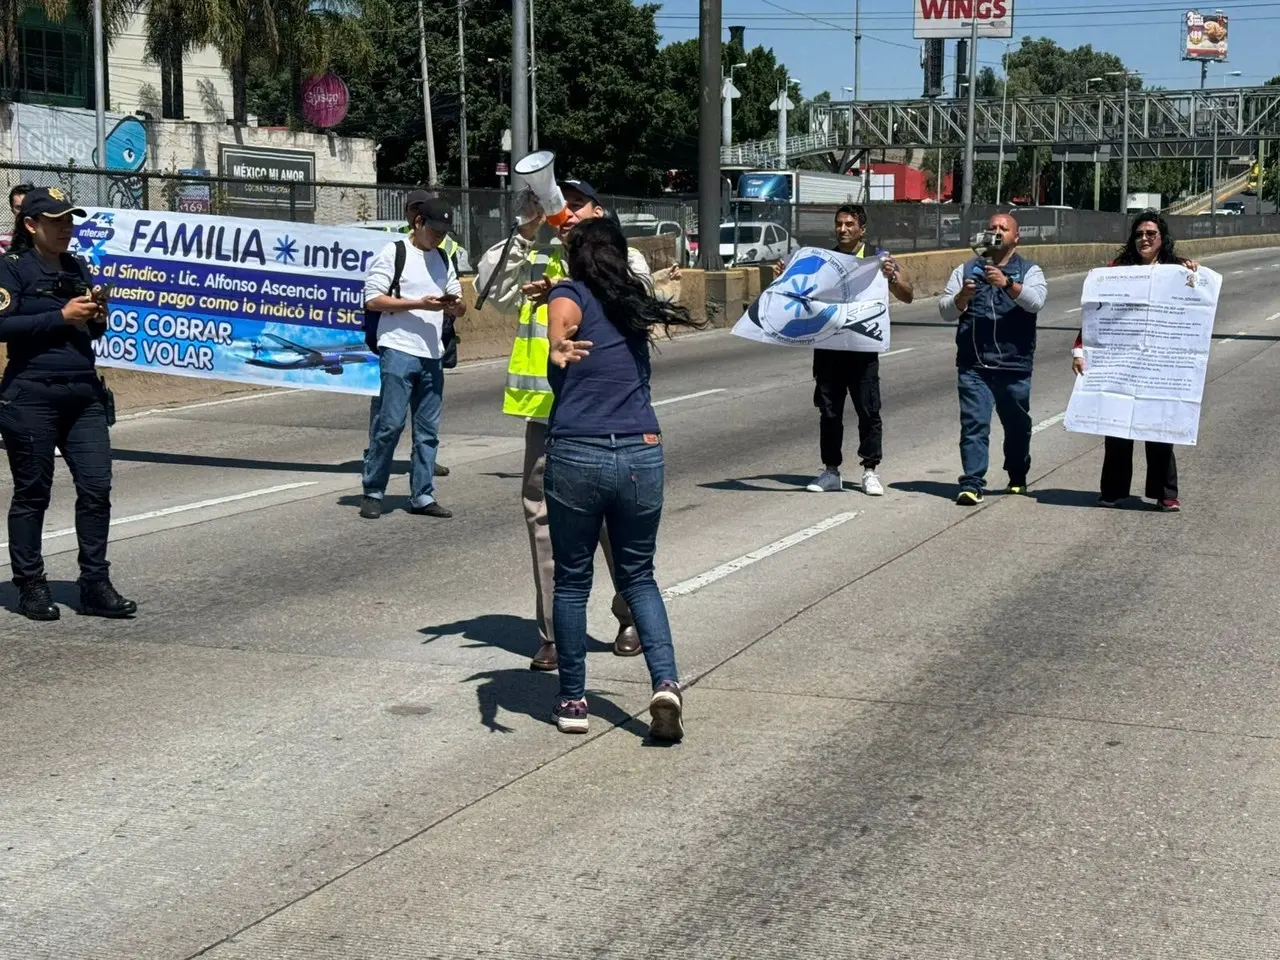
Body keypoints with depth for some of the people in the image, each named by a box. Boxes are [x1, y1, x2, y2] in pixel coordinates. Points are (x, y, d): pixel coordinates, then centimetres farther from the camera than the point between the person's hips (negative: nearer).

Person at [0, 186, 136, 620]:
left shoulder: (78, 268, 15)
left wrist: (98, 317, 0)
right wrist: (62, 315, -16)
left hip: (83, 392, 6)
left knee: (96, 486, 0)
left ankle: (95, 585, 8)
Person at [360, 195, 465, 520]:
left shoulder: (443, 259, 18)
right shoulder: (393, 253, -1)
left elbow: (459, 308, 21)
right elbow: (372, 300, -9)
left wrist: (455, 304, -4)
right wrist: (419, 304, -14)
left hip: (432, 355, 6)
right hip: (398, 351, -6)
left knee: (428, 430, 7)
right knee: (390, 424, -7)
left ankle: (422, 496, 12)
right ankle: (373, 493, 3)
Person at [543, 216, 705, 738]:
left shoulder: (569, 295, 2)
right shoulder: (636, 302, 16)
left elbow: (560, 329, -22)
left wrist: (557, 351, -43)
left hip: (576, 455, -3)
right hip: (642, 454, 3)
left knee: (572, 581, 12)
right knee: (638, 577, 16)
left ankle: (572, 700, 17)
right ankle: (665, 681, -3)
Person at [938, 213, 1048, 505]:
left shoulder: (1029, 271, 7)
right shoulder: (967, 270, 12)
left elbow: (1035, 301, -14)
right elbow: (945, 311, 6)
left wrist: (1007, 283, -29)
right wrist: (961, 298, -15)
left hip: (1014, 364, 0)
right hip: (973, 364, 0)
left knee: (1017, 424, 13)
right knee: (973, 423, -9)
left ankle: (1018, 478, 33)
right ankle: (972, 484, -12)